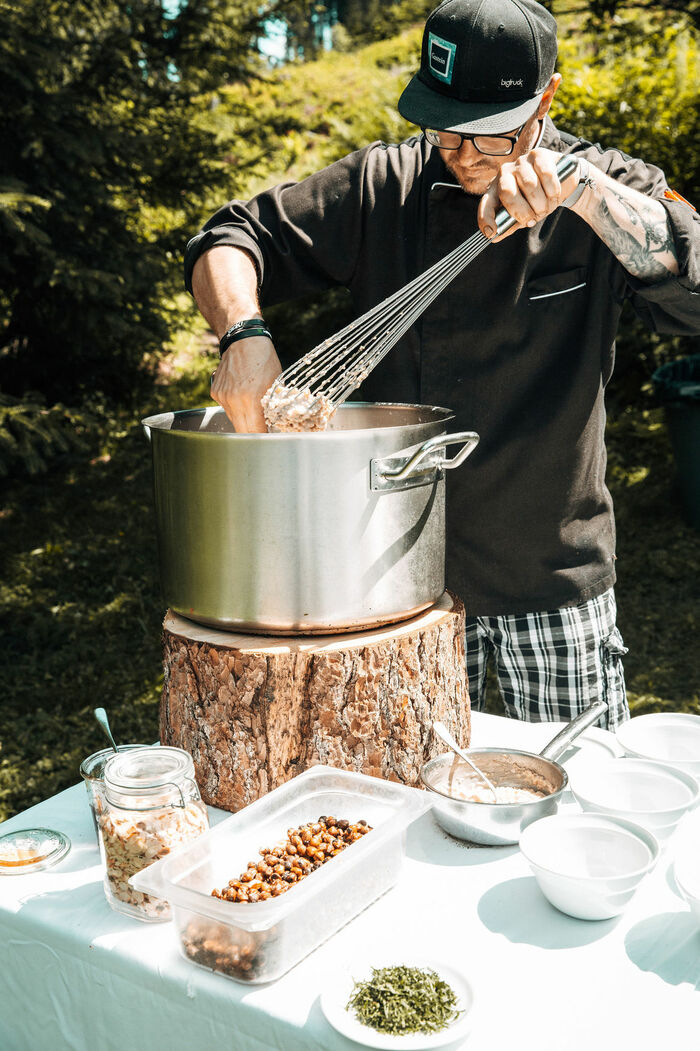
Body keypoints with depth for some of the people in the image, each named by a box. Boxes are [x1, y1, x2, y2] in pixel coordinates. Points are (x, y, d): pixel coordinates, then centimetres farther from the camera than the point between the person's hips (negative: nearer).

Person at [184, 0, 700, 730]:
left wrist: (584, 191, -31)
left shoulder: (607, 190, -5)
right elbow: (231, 239, -1)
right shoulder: (383, 186, -2)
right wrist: (244, 334, -21)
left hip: (550, 569, -1)